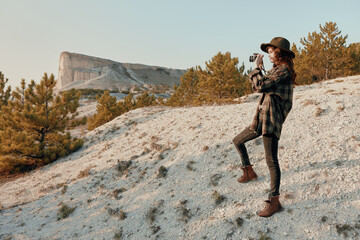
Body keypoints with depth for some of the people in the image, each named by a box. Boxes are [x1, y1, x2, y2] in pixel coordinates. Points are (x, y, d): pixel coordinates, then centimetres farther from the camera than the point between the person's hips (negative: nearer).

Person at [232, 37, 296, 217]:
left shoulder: (284, 70, -11)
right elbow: (256, 87, 23)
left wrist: (257, 67, -7)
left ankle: (274, 202, 4)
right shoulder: (275, 70, 19)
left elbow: (261, 86, -21)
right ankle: (249, 172, 35)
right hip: (262, 118, 10)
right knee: (238, 141, 19)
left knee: (271, 161, -6)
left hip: (272, 120, -10)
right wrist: (257, 70, 14)